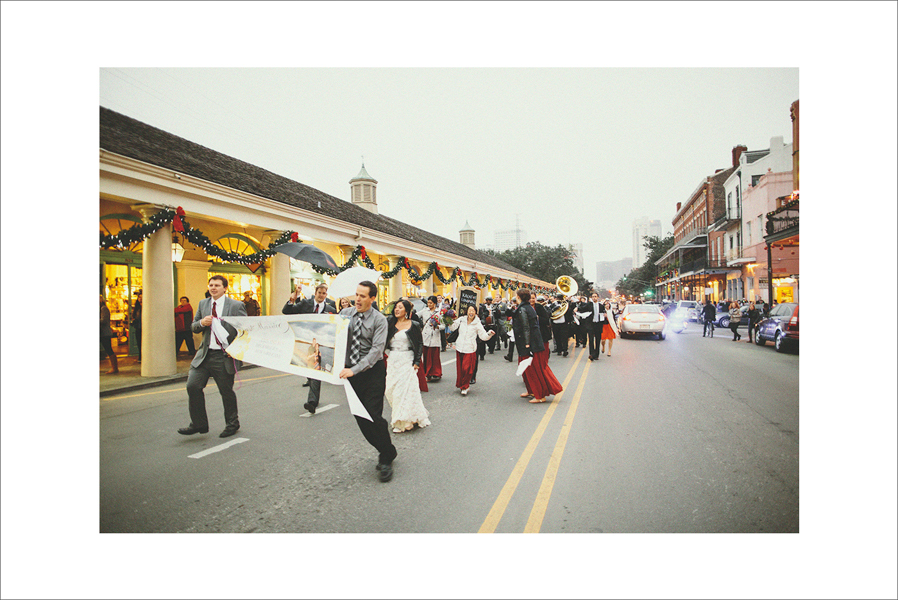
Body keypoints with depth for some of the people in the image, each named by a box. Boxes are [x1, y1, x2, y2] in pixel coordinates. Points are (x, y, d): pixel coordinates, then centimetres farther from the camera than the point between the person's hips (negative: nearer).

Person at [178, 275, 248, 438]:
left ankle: (232, 424, 26)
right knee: (193, 386, -4)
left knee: (226, 391, 5)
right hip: (205, 354, 5)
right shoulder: (203, 304, 12)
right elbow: (193, 327, 17)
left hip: (225, 356, -5)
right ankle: (199, 424, 14)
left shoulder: (236, 305, -3)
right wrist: (201, 323, -7)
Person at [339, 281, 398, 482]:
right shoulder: (345, 313, 5)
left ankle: (386, 458, 12)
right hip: (351, 371, 5)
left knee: (374, 416, -9)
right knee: (360, 417, 10)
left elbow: (377, 349, -18)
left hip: (373, 372, -5)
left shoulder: (379, 320, -9)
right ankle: (386, 452, 29)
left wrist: (355, 369, -27)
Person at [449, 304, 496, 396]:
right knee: (459, 368, 7)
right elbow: (452, 328, 10)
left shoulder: (477, 324, -2)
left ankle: (464, 387, 11)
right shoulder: (461, 320, 4)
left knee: (467, 369, -8)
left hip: (470, 349, -3)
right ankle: (460, 385, 27)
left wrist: (490, 334, -23)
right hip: (459, 348, 3)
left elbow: (483, 336, -4)